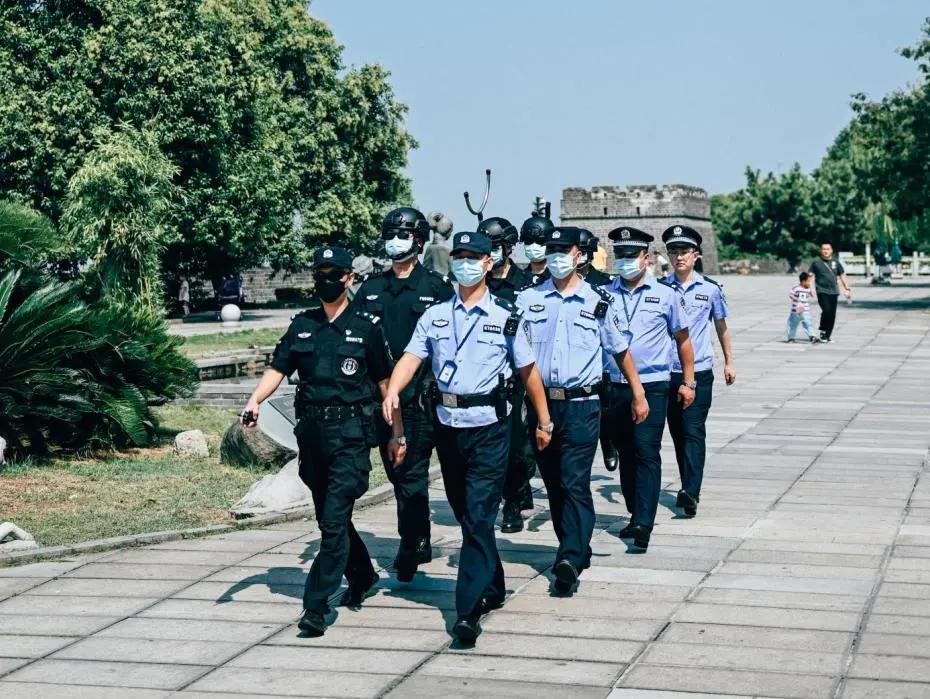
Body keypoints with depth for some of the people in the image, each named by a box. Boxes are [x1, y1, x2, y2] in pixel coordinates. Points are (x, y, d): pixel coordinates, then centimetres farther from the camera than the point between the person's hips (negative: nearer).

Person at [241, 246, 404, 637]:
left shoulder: (366, 327, 1)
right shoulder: (302, 325, 11)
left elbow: (385, 382, 5)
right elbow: (277, 369, 6)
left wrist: (398, 433, 5)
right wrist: (255, 400, -13)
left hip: (351, 433, -5)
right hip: (311, 432, 5)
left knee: (334, 520, -11)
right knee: (331, 518, 14)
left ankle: (316, 606, -11)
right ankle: (362, 576, 37)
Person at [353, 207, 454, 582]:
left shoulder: (436, 287, 1)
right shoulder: (371, 288, 12)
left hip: (421, 393, -5)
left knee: (413, 472, -6)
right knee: (395, 472, 10)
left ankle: (409, 547, -2)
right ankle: (420, 543, 22)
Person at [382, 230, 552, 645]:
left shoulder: (506, 318, 3)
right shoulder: (435, 316, 9)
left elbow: (528, 371, 8)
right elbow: (411, 359, -3)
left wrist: (544, 422, 9)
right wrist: (392, 391, -22)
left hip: (489, 428, -4)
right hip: (448, 427, 4)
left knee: (478, 519, -10)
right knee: (466, 516, 14)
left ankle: (468, 611, -14)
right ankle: (492, 588, 32)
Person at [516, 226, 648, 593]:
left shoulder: (598, 301, 4)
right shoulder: (528, 299, 6)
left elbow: (621, 351, 14)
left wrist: (638, 395, 15)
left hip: (582, 404, -3)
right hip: (541, 402, 3)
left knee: (574, 483, -12)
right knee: (554, 483, 11)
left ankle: (571, 560, -17)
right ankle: (575, 549, 26)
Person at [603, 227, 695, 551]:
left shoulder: (666, 294, 3)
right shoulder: (604, 294, 6)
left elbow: (682, 339, 11)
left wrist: (688, 382, 10)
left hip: (652, 386, -3)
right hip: (615, 387, 3)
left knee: (647, 451, -12)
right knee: (626, 453, 11)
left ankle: (644, 523, -16)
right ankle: (636, 514, 25)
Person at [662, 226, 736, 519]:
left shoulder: (710, 289, 1)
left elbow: (721, 327, 14)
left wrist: (729, 362, 19)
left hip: (699, 371, -2)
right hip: (667, 371, 2)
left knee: (693, 431, -11)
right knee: (677, 433, 9)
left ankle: (691, 492, -19)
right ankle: (688, 488, 22)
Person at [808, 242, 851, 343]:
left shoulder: (836, 263, 11)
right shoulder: (816, 262, 2)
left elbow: (842, 276, 15)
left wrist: (847, 288, 7)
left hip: (834, 292, 4)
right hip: (822, 292, -4)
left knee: (832, 315, 2)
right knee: (826, 311, -19)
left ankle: (828, 335, 12)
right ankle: (822, 331, -2)